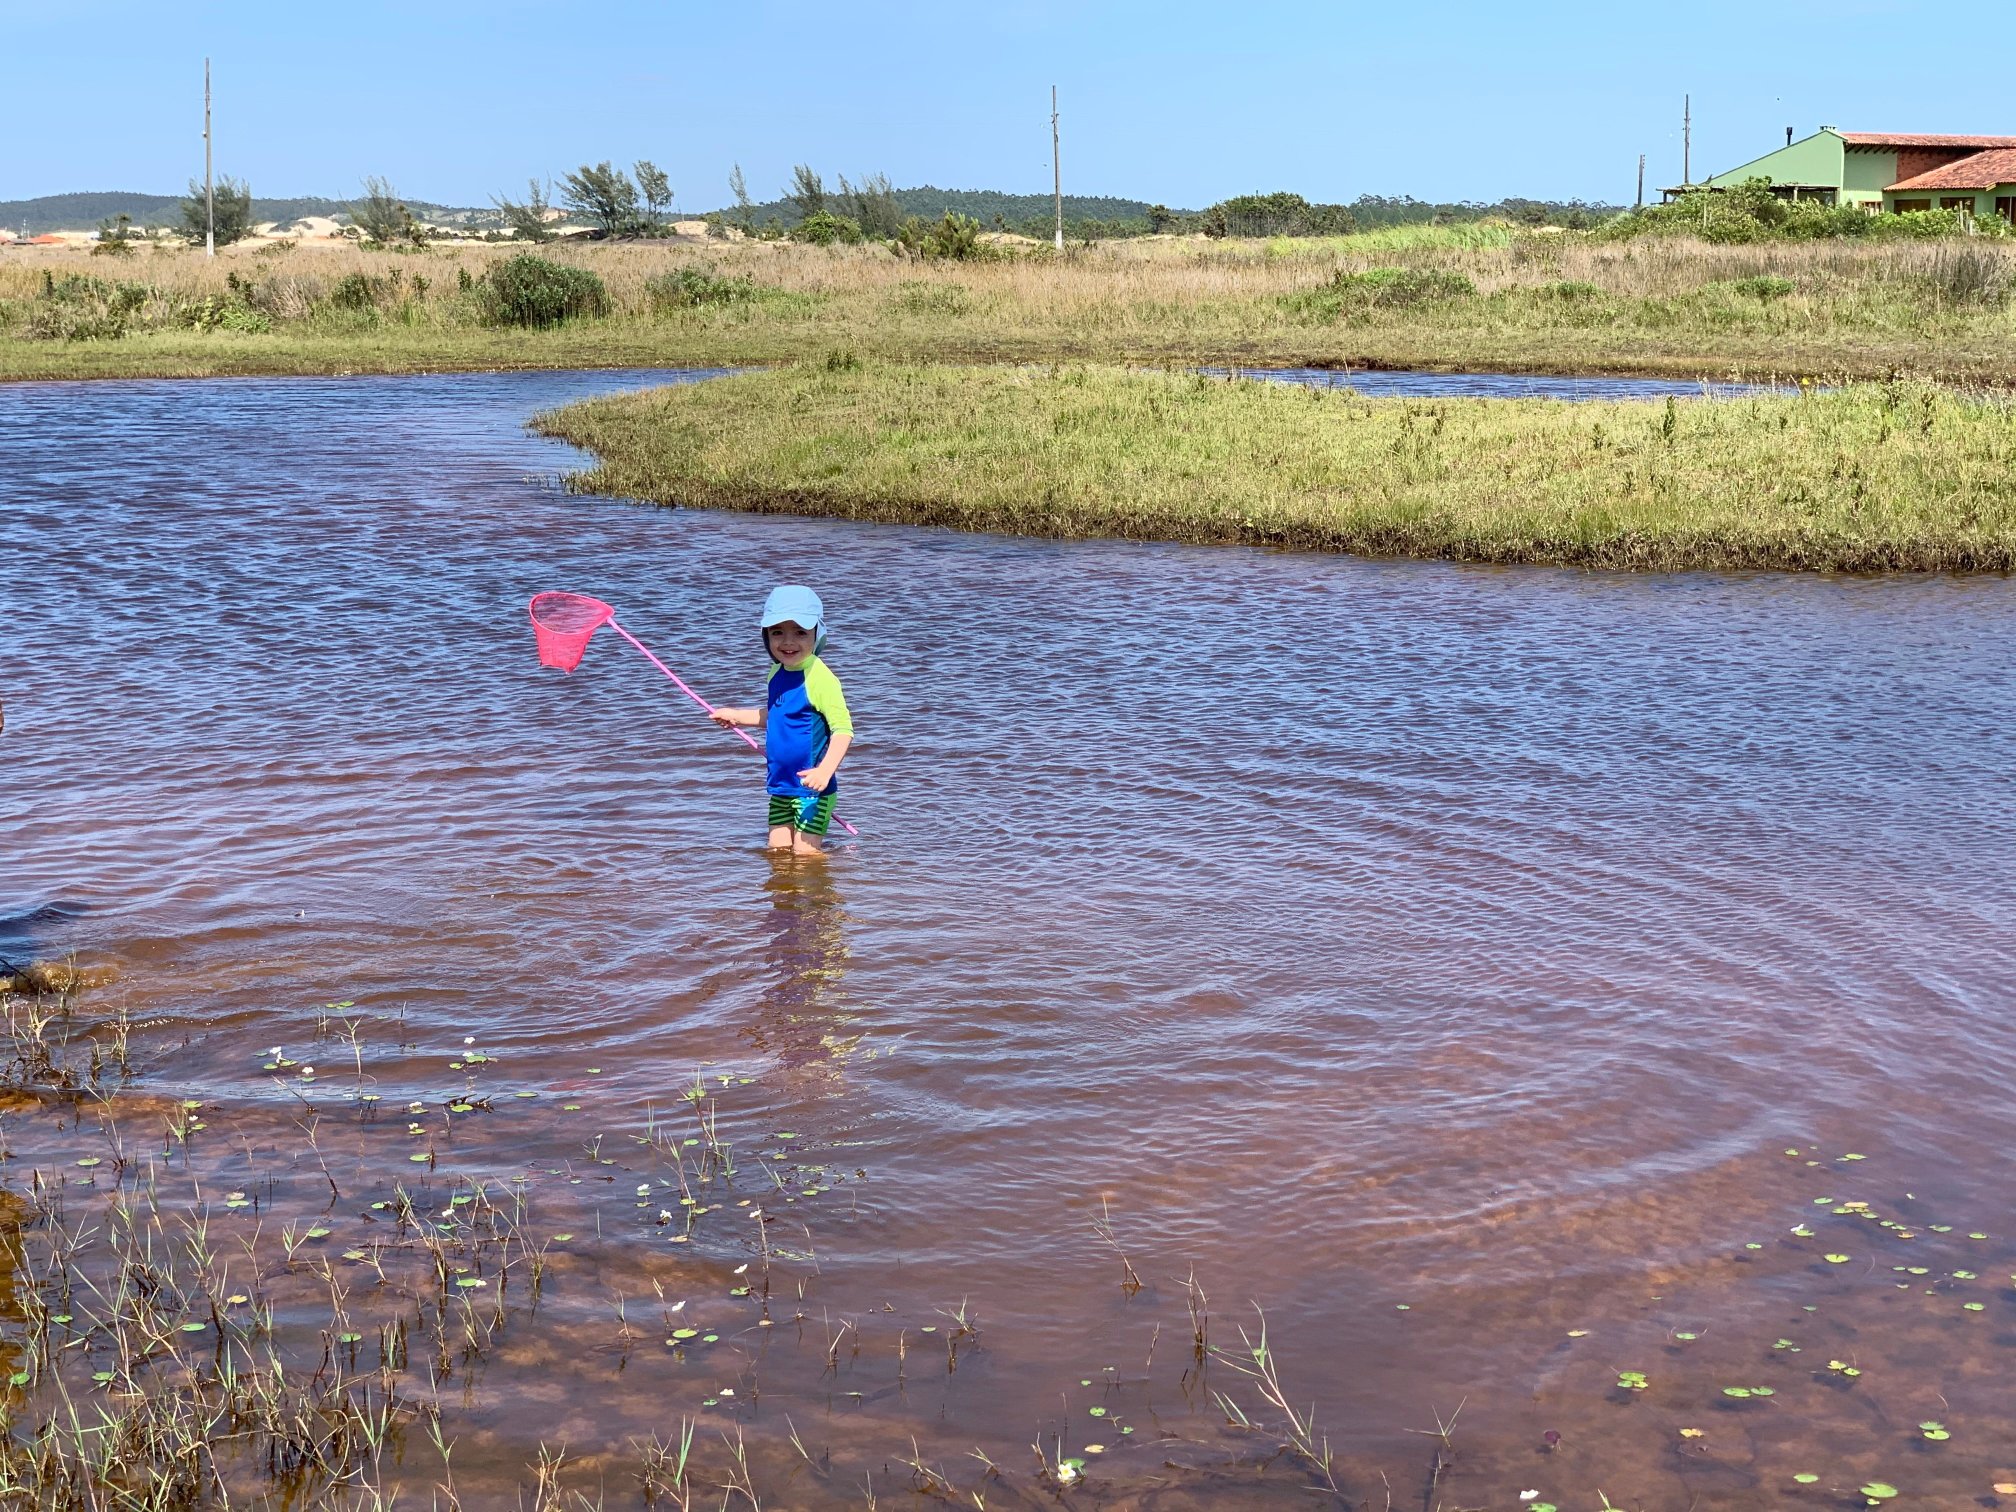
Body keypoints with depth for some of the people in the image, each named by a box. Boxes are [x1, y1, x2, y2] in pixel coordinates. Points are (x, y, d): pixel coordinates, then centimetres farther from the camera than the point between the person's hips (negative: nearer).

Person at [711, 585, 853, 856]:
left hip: (810, 786, -8)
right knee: (777, 852, 13)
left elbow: (843, 729, -23)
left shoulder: (820, 678, -20)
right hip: (781, 786, 8)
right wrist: (736, 716, 26)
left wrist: (825, 770, -34)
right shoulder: (776, 674, 7)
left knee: (804, 854, -4)